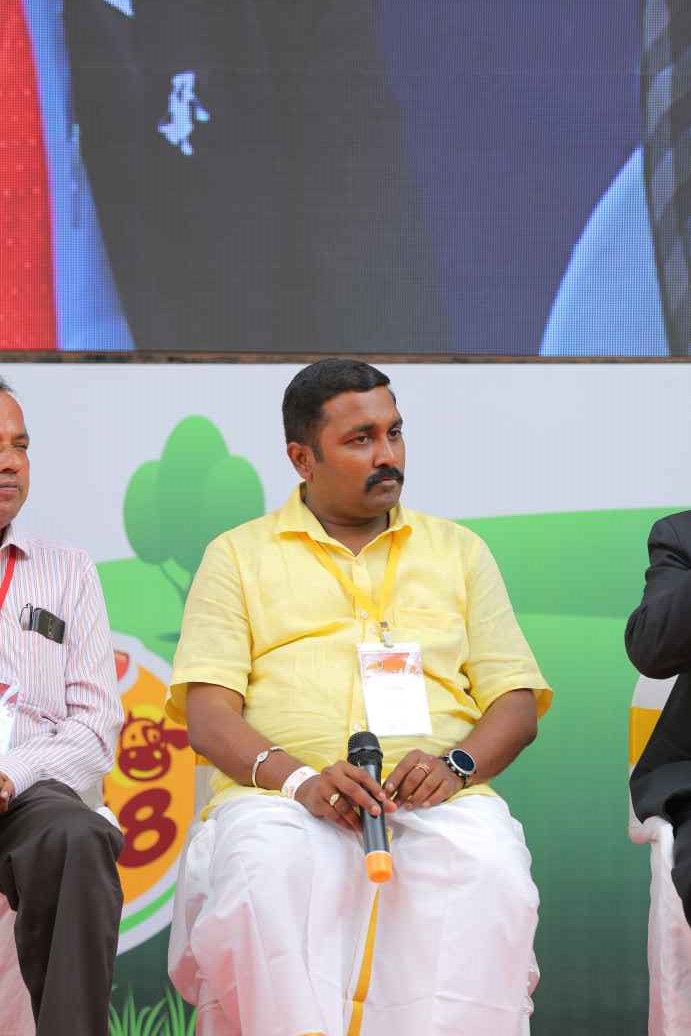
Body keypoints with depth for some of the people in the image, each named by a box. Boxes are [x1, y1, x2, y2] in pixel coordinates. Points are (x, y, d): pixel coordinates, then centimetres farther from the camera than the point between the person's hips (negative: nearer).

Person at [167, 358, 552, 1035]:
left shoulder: (459, 551, 23)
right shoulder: (237, 556, 17)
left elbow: (517, 705, 16)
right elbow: (207, 715, 4)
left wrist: (456, 765, -7)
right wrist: (300, 778, -16)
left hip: (435, 801, 1)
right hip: (283, 798, -1)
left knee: (489, 866, -33)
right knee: (265, 865, -36)